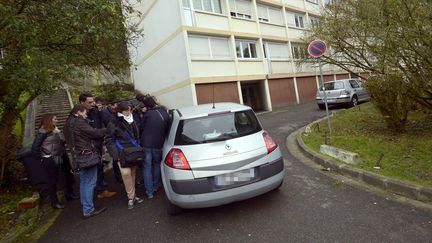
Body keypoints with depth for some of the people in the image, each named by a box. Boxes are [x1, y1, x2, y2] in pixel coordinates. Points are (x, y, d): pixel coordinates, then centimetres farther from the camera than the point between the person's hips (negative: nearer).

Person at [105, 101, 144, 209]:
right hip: (122, 154, -5)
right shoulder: (114, 124, -4)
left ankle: (132, 195, 24)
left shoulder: (132, 122, 13)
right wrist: (115, 155, -12)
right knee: (126, 173, -16)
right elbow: (109, 140, -4)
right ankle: (131, 197, -2)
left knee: (133, 173, 10)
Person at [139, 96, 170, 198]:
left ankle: (149, 191, 10)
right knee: (156, 164, 22)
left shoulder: (148, 113, -11)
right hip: (158, 145, 3)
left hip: (146, 144, -2)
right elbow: (167, 130, 8)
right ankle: (155, 187, 29)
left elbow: (141, 127, -1)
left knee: (147, 167, 8)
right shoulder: (166, 114, -1)